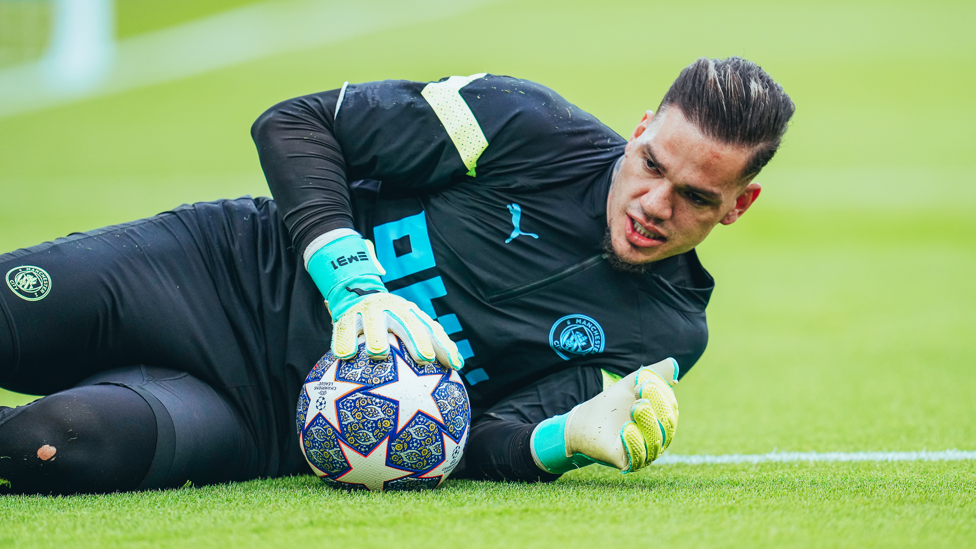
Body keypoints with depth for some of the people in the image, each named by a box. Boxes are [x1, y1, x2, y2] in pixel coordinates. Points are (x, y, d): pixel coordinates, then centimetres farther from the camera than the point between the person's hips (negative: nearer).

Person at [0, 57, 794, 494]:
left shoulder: (666, 338, -4)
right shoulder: (532, 128, -8)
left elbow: (466, 447, -6)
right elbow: (297, 123, -4)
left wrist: (570, 436, -28)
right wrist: (353, 281, -20)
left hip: (269, 425, 0)